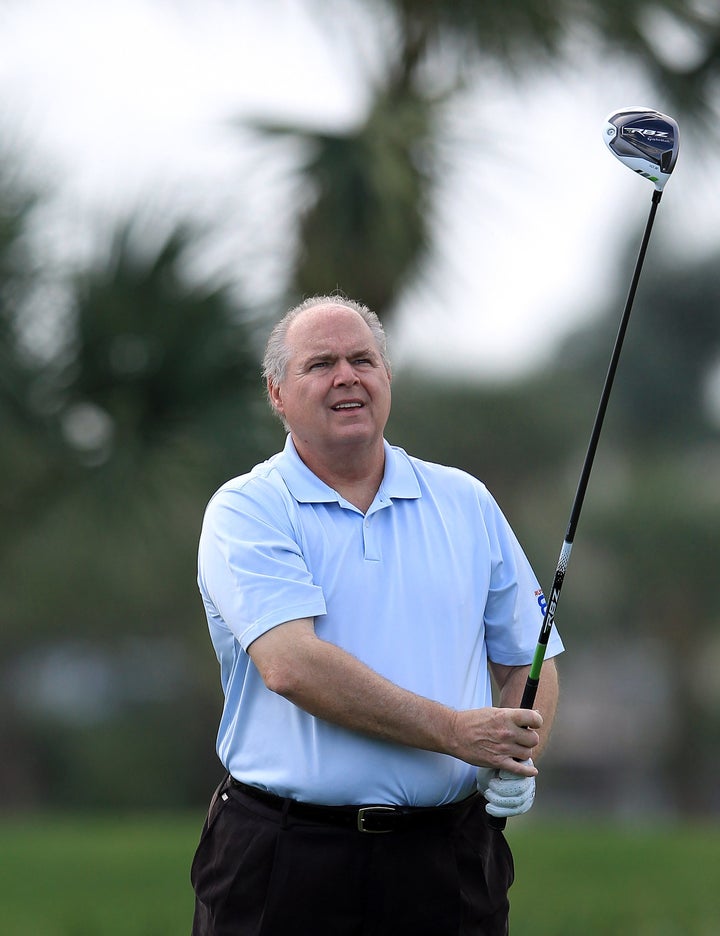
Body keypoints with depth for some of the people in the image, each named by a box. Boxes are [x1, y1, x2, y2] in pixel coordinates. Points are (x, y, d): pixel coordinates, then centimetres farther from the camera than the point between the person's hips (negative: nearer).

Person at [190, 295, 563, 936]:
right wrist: (455, 732, -17)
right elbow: (291, 666, -16)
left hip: (447, 856, 3)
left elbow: (528, 660, 17)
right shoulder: (245, 512, -2)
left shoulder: (467, 504, 12)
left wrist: (519, 761, -5)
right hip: (284, 856, -3)